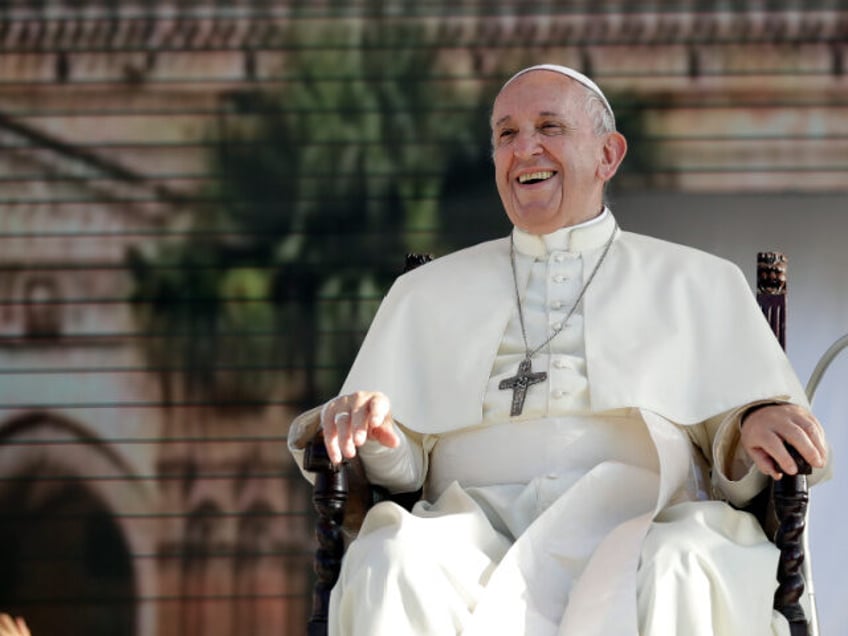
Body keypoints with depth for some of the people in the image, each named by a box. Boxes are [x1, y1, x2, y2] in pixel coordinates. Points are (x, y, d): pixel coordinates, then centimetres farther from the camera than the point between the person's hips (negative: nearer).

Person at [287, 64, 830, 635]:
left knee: (679, 578, -39)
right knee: (390, 568, -35)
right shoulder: (428, 294, 28)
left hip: (641, 529, -1)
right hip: (477, 528, 1)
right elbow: (397, 465, 19)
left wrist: (757, 426, -9)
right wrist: (366, 429, -5)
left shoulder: (699, 286, 23)